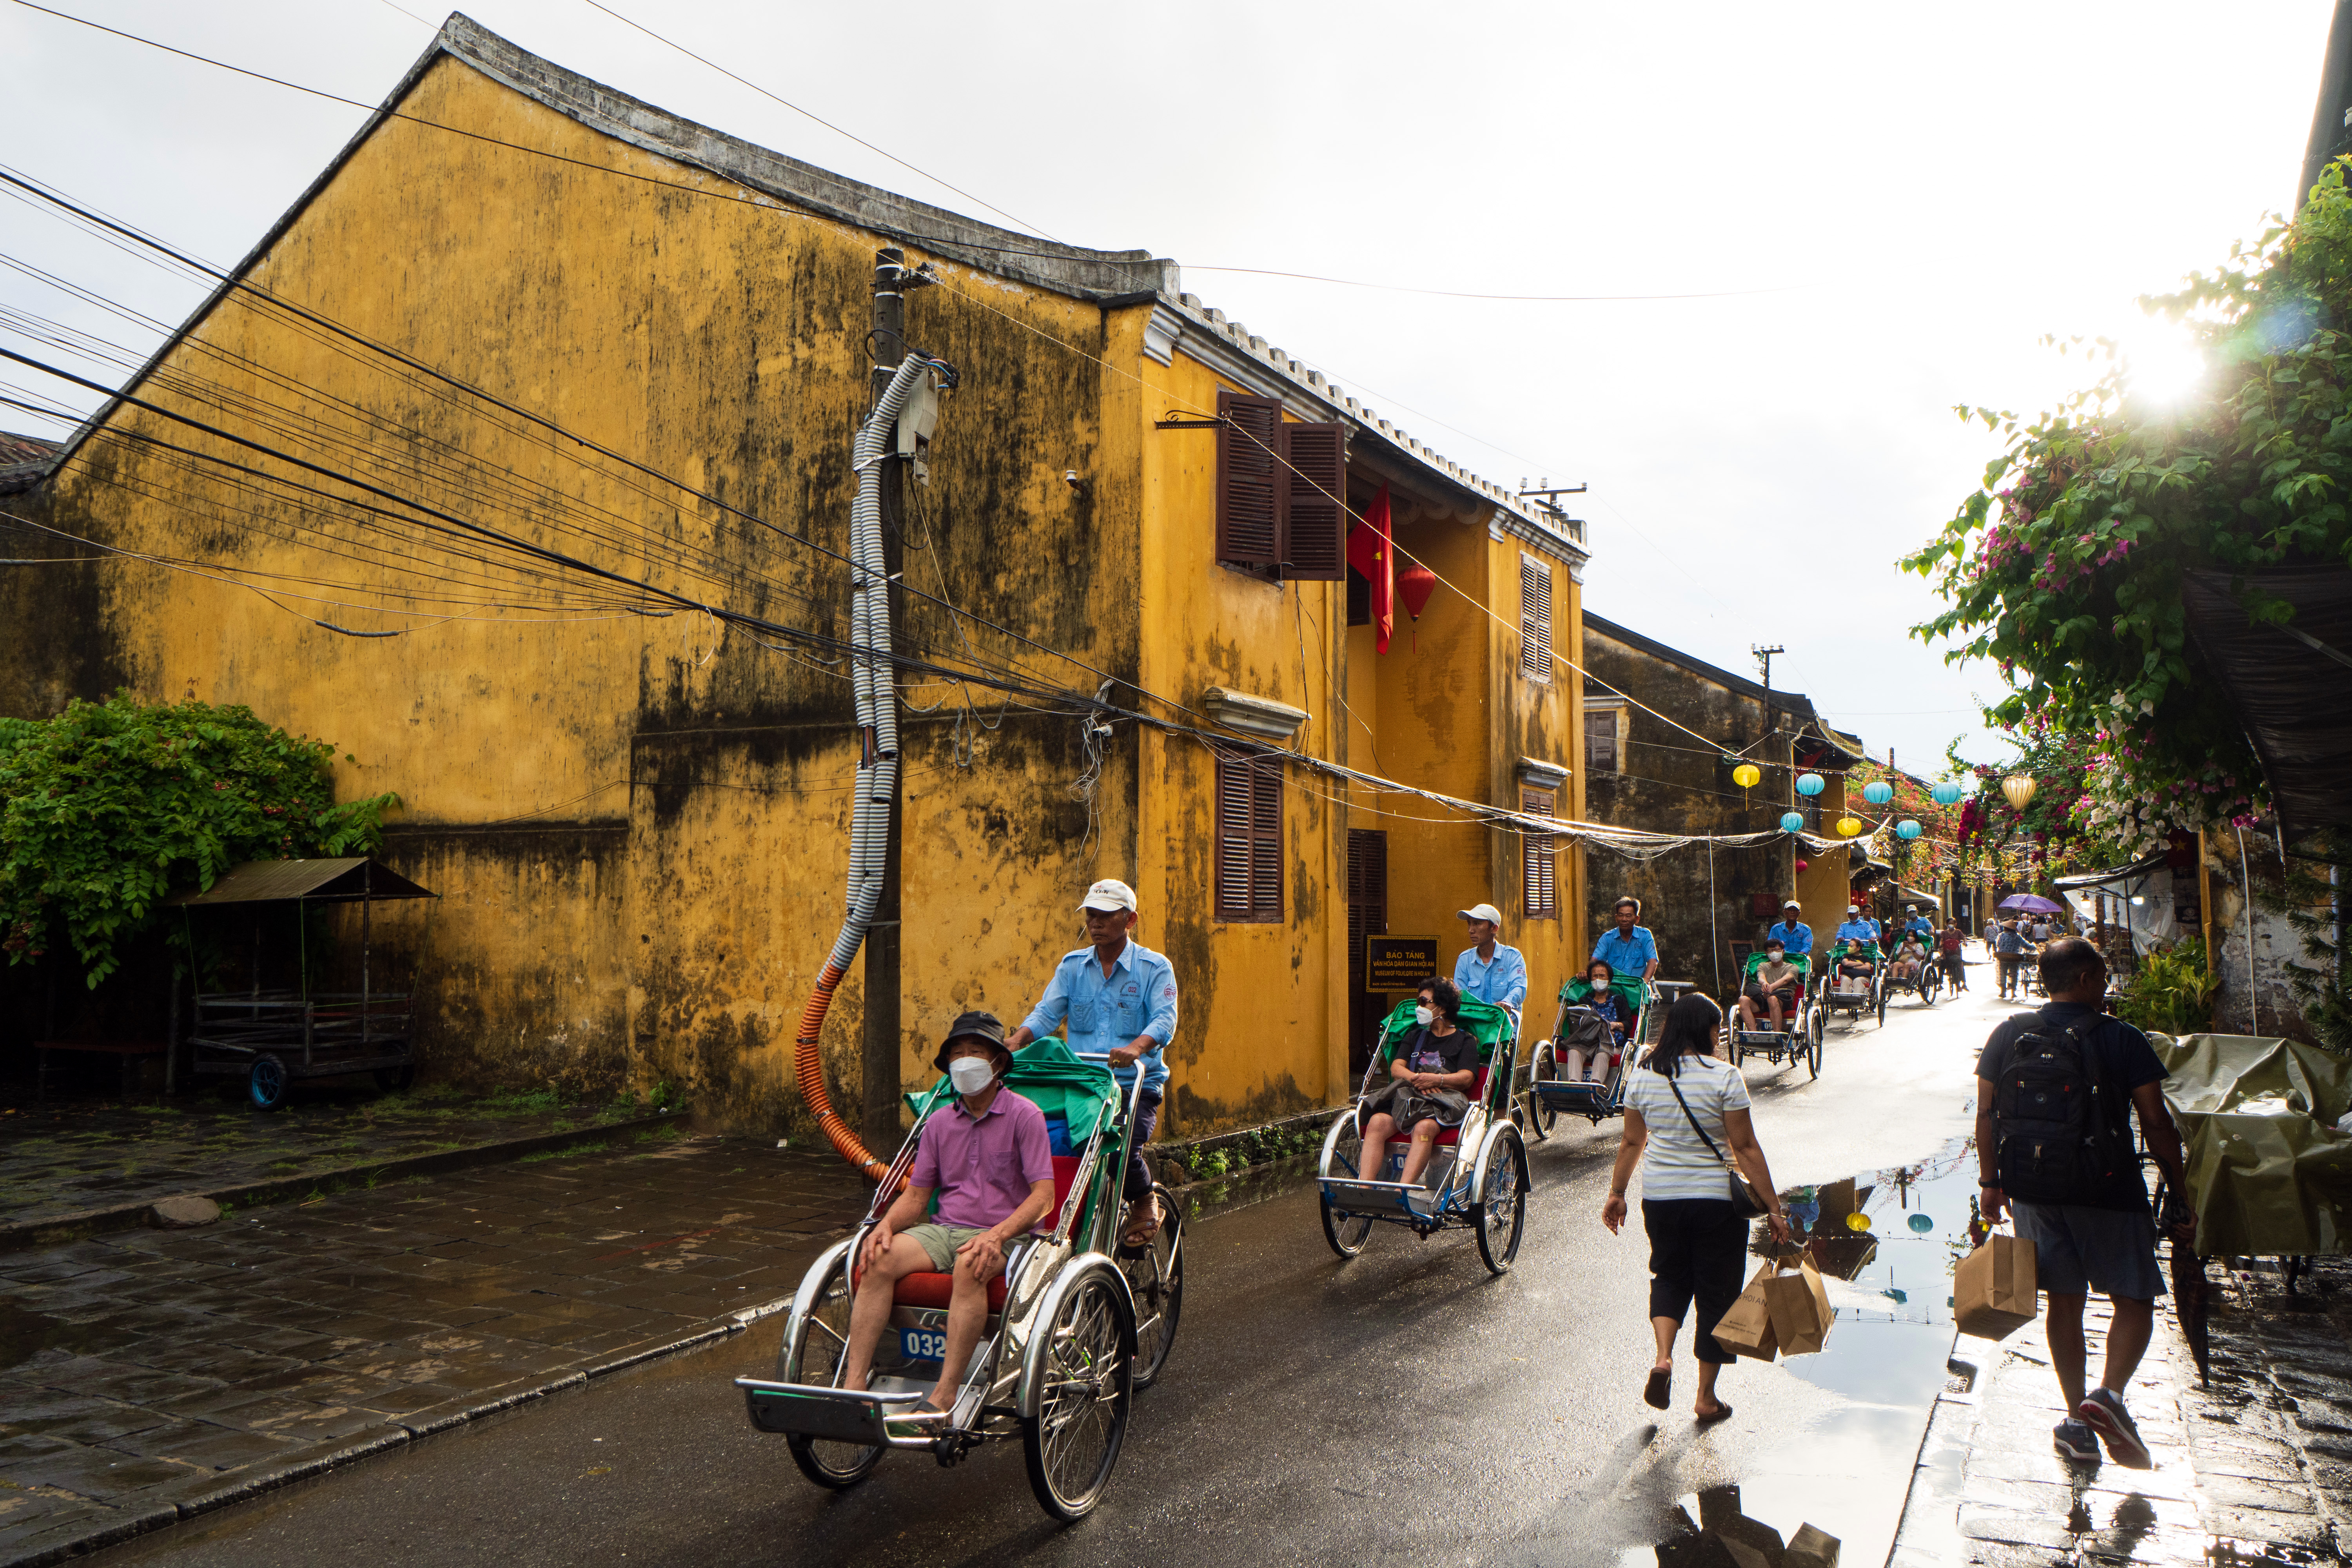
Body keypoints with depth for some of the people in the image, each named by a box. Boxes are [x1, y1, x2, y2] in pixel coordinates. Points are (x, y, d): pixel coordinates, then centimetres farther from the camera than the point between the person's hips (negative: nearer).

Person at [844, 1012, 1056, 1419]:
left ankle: (944, 1396, -37)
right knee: (880, 1260, -24)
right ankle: (853, 1385, -27)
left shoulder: (1024, 1115, -3)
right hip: (944, 1229, 5)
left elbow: (1043, 1197, -9)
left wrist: (996, 1235, -24)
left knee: (970, 1266, -38)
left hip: (1006, 1234, -5)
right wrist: (886, 1224, -8)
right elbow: (916, 1194, 14)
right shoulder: (939, 1122, 13)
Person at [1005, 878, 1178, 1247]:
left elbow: (1165, 1020, -13)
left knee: (1123, 1148, -26)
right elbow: (1047, 1012, 6)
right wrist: (1018, 1039, -16)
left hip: (1137, 1085, -3)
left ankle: (1144, 1203, 8)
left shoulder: (1155, 968, 1)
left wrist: (1136, 1047, -35)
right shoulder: (1072, 965, 13)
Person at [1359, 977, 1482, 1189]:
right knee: (1377, 1122, -29)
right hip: (1406, 1097, 4)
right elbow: (1396, 1068, 14)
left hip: (1443, 1102, -4)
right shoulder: (1416, 1036, 28)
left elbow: (1466, 1078, 0)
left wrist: (1437, 1079, -19)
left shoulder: (1465, 1040, 14)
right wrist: (1416, 1079, -9)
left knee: (1424, 1127, -39)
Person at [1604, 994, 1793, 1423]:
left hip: (1660, 1198, 4)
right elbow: (1745, 1149, -12)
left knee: (1669, 1275, 23)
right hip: (1716, 1199, -3)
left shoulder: (1642, 1076, -1)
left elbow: (1631, 1142, 7)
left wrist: (1616, 1193, 19)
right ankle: (1706, 1398, 17)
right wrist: (1774, 1208, -6)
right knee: (1716, 1291, 10)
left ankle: (1663, 1359, 1)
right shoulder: (1724, 1076, -13)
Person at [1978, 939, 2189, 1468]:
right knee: (2134, 1299, 8)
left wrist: (1990, 1181, 15)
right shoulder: (2122, 1040, -8)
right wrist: (2180, 1198, 1)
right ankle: (2109, 1393, -15)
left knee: (2065, 1302, 14)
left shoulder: (2008, 1036, 2)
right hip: (2109, 1192, -4)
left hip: (2033, 1190, 4)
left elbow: (1986, 1114, 5)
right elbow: (2157, 1125, -7)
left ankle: (2078, 1422, 15)